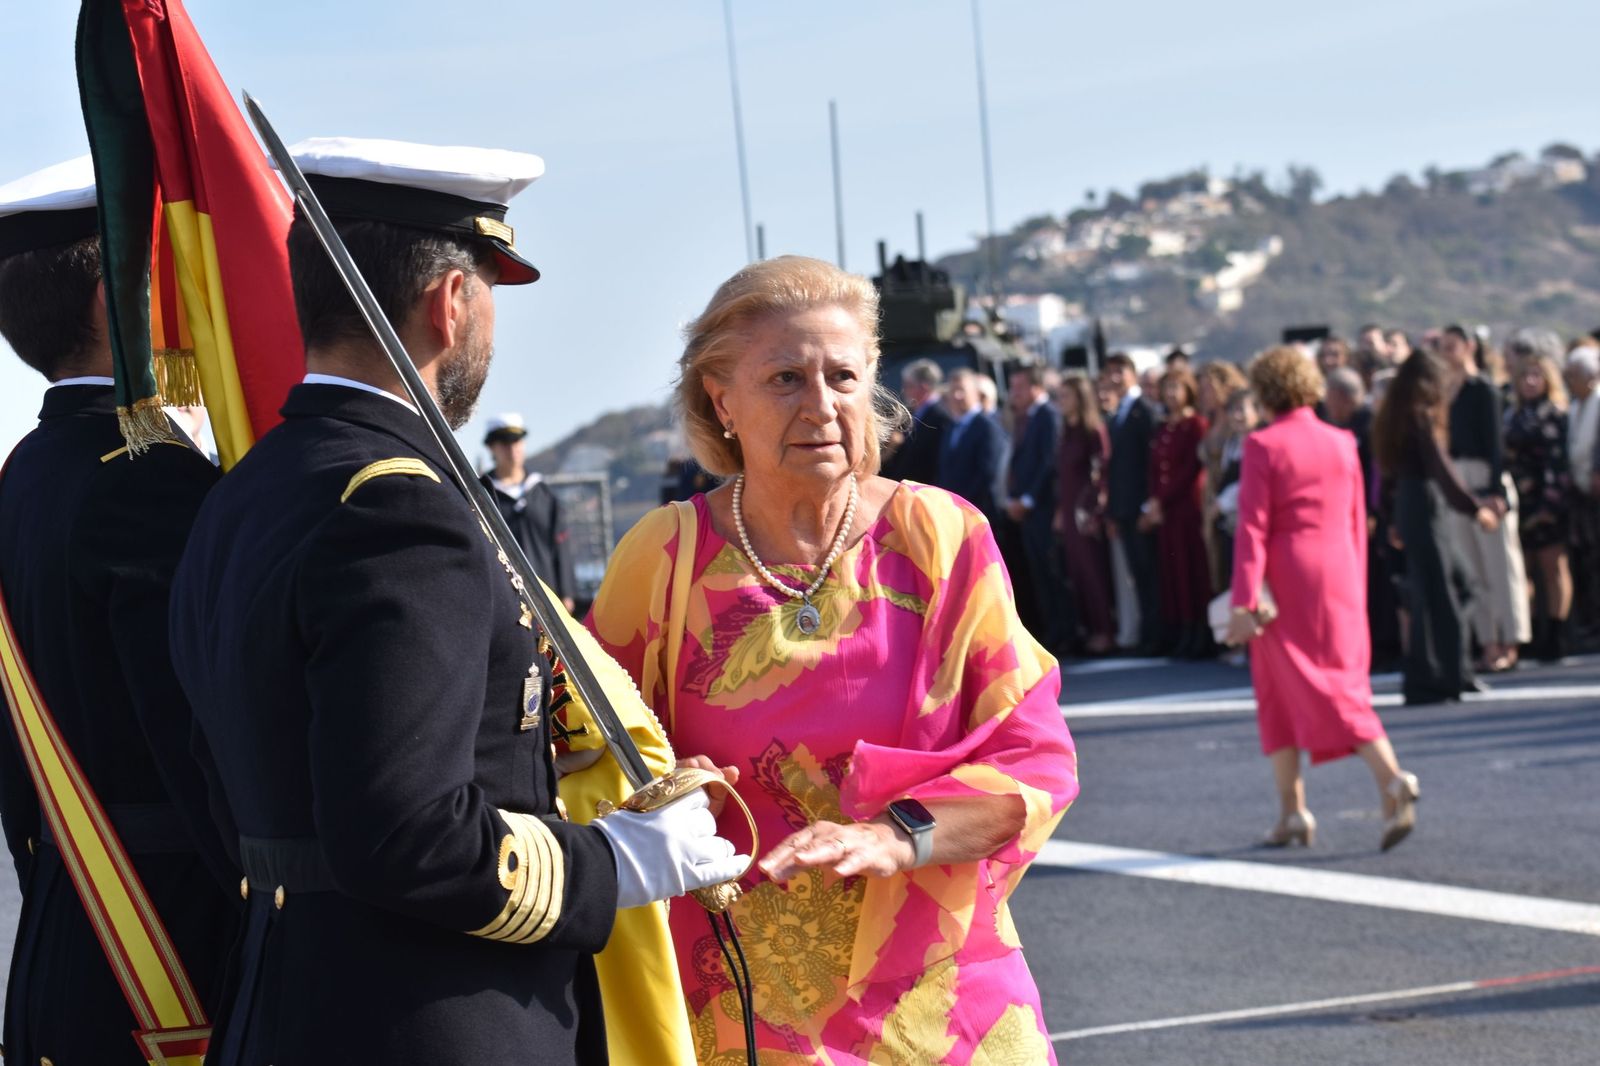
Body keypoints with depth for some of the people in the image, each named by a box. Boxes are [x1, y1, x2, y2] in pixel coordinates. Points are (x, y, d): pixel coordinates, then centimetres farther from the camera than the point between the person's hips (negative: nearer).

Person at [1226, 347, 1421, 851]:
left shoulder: (1264, 446, -7)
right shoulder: (1342, 443, 8)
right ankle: (1392, 782, -17)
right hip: (1339, 580, 4)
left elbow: (1252, 526, -12)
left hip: (1285, 582, -4)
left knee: (1279, 695, 7)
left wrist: (1243, 602, -14)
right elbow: (1357, 525, 13)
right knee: (1345, 687, 6)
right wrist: (1357, 593, 20)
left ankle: (1292, 813, 5)